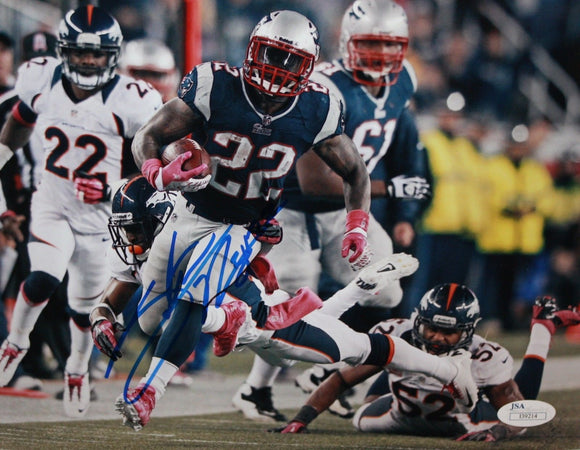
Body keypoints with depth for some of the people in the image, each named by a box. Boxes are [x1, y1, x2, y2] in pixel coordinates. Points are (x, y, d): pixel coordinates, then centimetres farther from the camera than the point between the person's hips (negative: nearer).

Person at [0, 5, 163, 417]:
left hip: (101, 216, -1)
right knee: (43, 281, -21)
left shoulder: (130, 103, -20)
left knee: (86, 305, 12)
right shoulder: (42, 82, -9)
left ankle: (78, 369, 41)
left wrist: (112, 190, -25)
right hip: (52, 205, 1)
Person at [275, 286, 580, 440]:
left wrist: (494, 432, -55)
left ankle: (543, 325, 35)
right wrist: (301, 420, -39)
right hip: (405, 416, 2)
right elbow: (340, 380, -29)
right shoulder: (396, 338, -35)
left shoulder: (485, 358, -39)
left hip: (461, 419, -1)